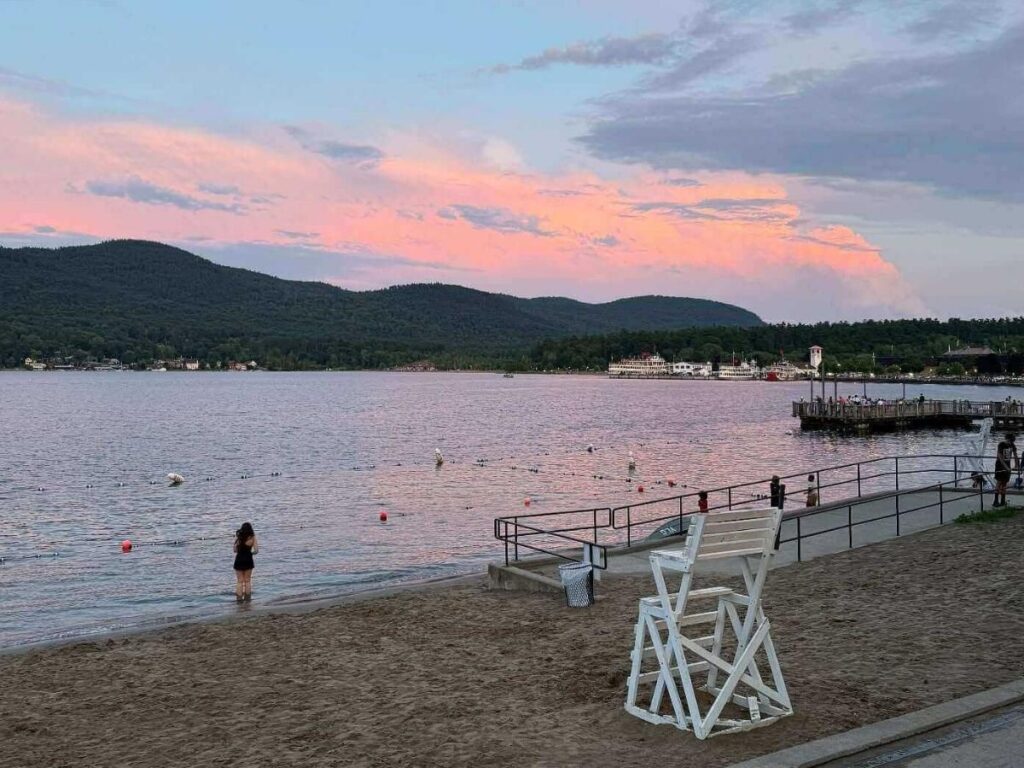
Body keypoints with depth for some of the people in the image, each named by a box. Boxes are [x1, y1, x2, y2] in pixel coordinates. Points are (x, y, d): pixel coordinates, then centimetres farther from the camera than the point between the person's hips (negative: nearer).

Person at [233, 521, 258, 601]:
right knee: (248, 580, 13)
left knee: (240, 581, 8)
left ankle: (239, 598, 5)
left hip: (239, 560, 0)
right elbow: (256, 550, -12)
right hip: (248, 560, 0)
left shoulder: (238, 537, -8)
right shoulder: (252, 537, -10)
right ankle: (247, 598, 15)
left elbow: (235, 550, -2)